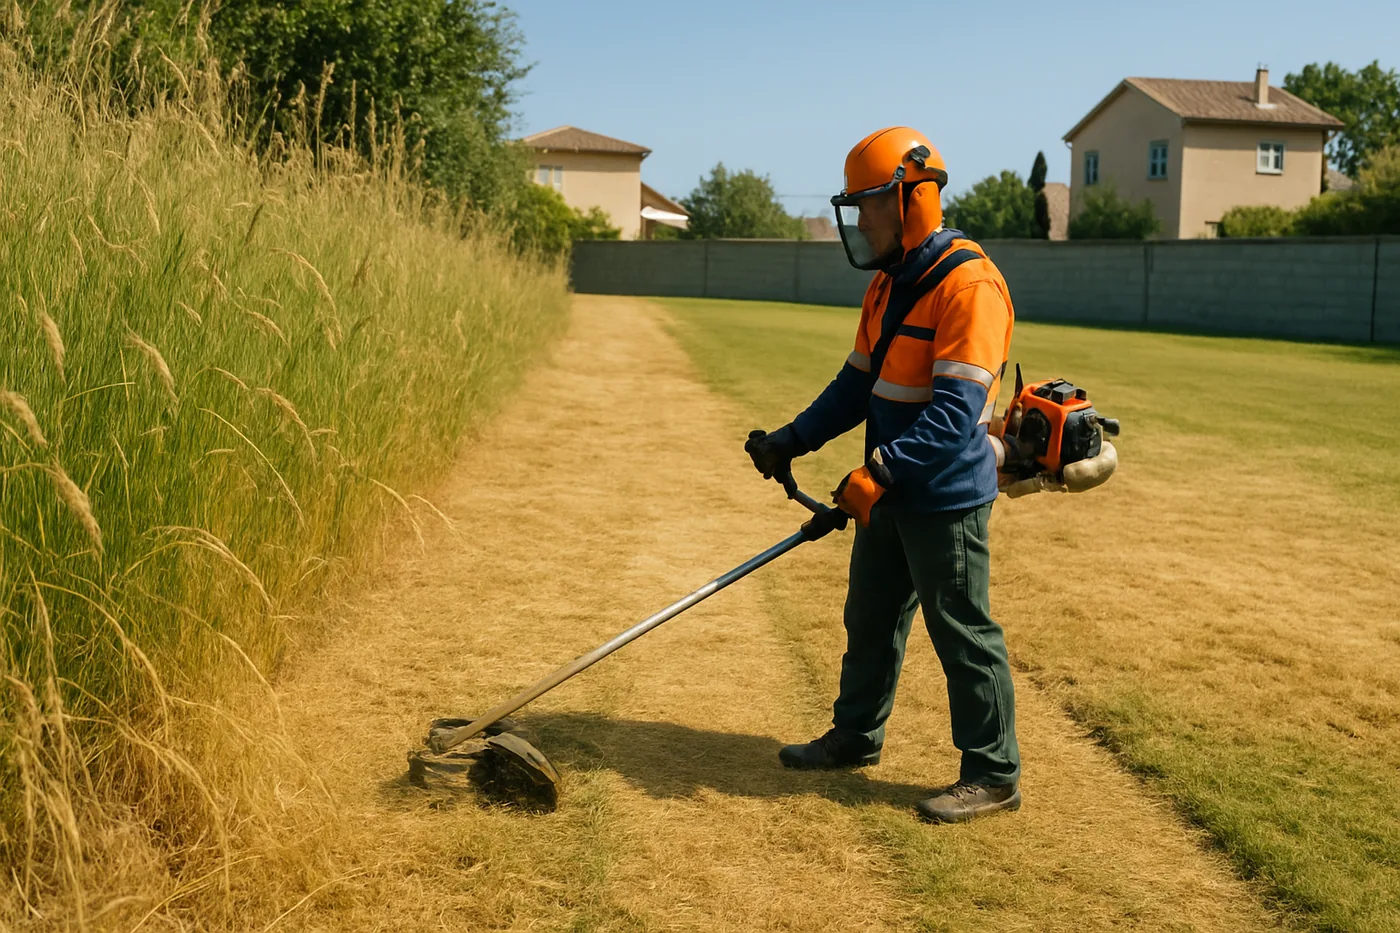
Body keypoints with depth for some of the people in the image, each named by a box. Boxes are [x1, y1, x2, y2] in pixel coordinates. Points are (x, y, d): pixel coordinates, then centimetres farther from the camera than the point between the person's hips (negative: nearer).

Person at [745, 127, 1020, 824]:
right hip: (888, 490, 9)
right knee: (870, 618, 20)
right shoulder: (888, 283, 11)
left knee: (962, 634, 0)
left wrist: (881, 469, -33)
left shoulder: (968, 284, -20)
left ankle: (994, 775, 13)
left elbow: (955, 410, -27)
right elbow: (858, 385, 16)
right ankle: (856, 736, 37)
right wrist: (791, 441, 8)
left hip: (945, 497, -9)